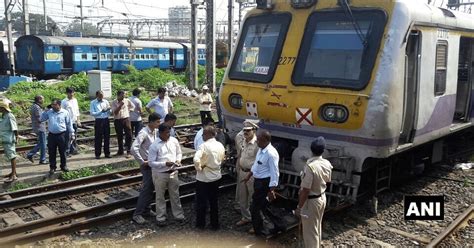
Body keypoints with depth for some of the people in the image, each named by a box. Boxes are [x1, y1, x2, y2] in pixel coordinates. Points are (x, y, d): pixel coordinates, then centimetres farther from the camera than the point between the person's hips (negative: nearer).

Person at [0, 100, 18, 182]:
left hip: (9, 140, -9)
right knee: (10, 156, 17)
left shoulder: (9, 117, -17)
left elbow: (15, 128, -17)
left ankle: (13, 175, -2)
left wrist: (16, 138, -17)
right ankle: (13, 172, 29)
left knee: (12, 156, -5)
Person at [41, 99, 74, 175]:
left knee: (62, 152, 7)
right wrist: (46, 110, 0)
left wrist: (71, 134, 3)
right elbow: (42, 119, 8)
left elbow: (69, 124, 3)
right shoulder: (49, 112, 5)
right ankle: (52, 167, 19)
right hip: (51, 135, 2)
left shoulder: (65, 113, -1)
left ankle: (63, 166, 23)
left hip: (61, 135, -2)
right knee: (52, 152, 7)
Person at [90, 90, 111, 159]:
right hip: (98, 121, -3)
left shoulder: (106, 101, 9)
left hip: (106, 120, 3)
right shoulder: (93, 103, 1)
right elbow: (92, 113, -7)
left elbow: (109, 112, 11)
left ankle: (107, 153, 16)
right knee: (98, 138, 1)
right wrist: (101, 111, -18)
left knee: (107, 137, 7)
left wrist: (108, 110, -12)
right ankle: (97, 154, 9)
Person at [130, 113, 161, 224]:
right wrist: (142, 162, -22)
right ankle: (137, 214, -1)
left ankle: (146, 208, 30)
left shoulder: (155, 132, 6)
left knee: (151, 188, 15)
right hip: (147, 165, -8)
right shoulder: (143, 133, -20)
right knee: (146, 189, -8)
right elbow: (134, 148, -29)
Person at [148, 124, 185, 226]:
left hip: (173, 172, 4)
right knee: (160, 197, 11)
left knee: (175, 195, 16)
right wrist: (164, 164, -24)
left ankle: (179, 215, 31)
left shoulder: (174, 141, -3)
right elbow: (151, 162, -15)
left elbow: (179, 153, 13)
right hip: (160, 174, -4)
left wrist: (178, 160, -8)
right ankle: (161, 218, 26)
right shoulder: (154, 146, -16)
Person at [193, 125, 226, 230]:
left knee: (201, 202, 10)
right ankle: (215, 224, 24)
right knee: (214, 201, 16)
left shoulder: (204, 146, -22)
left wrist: (199, 168, -15)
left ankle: (200, 224, 22)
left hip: (203, 178, -6)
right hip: (216, 177, 6)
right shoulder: (220, 145, -1)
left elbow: (196, 160, -33)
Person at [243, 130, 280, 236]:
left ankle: (258, 230, 20)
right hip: (258, 181, 9)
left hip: (264, 183, -9)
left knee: (255, 207, 1)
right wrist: (249, 175, 26)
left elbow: (274, 173, -24)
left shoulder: (271, 153, -25)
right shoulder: (261, 149, 3)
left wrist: (271, 190, -24)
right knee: (262, 206, 20)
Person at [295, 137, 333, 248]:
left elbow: (305, 190, -27)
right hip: (322, 198, 8)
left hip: (311, 201, -8)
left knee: (310, 231, 6)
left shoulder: (310, 166, -29)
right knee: (317, 228, 25)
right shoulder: (327, 164, -6)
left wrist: (299, 207, -18)